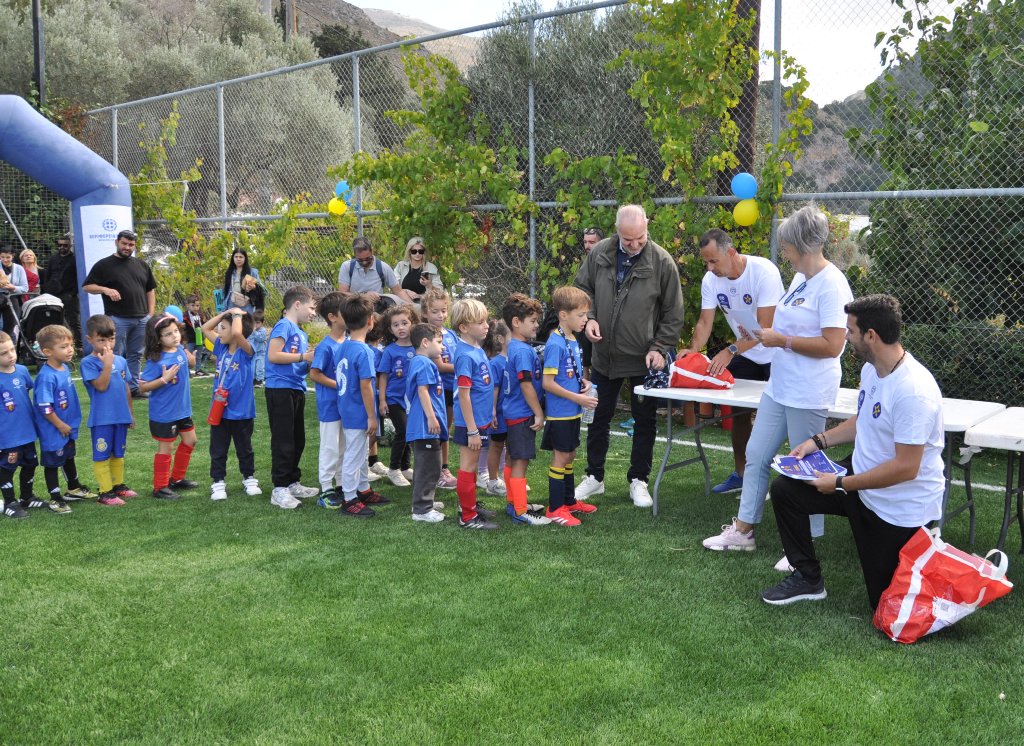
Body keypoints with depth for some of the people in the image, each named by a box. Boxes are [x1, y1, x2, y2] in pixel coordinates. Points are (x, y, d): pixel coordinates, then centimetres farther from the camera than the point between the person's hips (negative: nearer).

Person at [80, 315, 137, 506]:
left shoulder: (121, 361, 6)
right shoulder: (88, 362, -11)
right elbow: (101, 386, -20)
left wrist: (130, 413, 16)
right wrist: (107, 364, -23)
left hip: (121, 416, 6)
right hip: (101, 418, -6)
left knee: (118, 454, 17)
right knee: (102, 455, 3)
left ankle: (119, 485, 30)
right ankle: (105, 492, 7)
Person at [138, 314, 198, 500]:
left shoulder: (180, 349, -3)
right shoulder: (156, 360, -23)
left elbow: (191, 364, 18)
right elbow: (142, 386, -22)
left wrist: (190, 357, -2)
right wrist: (164, 379, -30)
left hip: (182, 408, 8)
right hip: (164, 413, -8)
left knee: (190, 441, 18)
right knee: (166, 448, 3)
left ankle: (176, 478, 35)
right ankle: (160, 487, 18)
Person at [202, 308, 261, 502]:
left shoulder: (246, 351, -15)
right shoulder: (222, 347, 3)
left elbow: (237, 333, -35)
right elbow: (205, 328, 11)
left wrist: (237, 315, -19)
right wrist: (224, 313, 1)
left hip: (241, 412, -5)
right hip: (219, 411, 5)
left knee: (244, 449, 13)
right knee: (218, 451, 10)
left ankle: (249, 479, 28)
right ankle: (218, 482, 19)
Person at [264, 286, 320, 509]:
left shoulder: (301, 333, 17)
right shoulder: (284, 326, -9)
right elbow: (273, 356, -20)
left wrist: (312, 358, 5)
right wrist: (303, 357, -16)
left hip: (297, 390, 9)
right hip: (280, 389, -9)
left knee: (298, 440, 15)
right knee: (283, 441, -6)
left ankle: (292, 483, 26)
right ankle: (280, 489, -1)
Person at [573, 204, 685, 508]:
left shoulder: (662, 262, -12)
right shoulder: (599, 253, -5)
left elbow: (673, 314, -7)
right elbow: (582, 287, 9)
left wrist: (660, 348, -14)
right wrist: (589, 317, -8)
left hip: (644, 359, -2)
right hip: (605, 355, 3)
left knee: (644, 421, 8)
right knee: (598, 417, 13)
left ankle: (638, 481, 23)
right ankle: (594, 477, 28)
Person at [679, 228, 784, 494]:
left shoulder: (764, 272, -29)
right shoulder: (711, 279, -11)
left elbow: (765, 327, -33)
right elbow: (705, 322, -9)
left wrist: (730, 351, -42)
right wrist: (693, 349, -29)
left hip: (774, 354, -6)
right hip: (744, 354, 6)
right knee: (740, 414, 10)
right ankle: (740, 475, 23)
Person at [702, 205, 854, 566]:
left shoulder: (831, 284, -18)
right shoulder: (800, 278, 11)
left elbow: (832, 344, -23)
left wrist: (781, 340, -18)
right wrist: (768, 334, 8)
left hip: (808, 394, -9)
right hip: (779, 385, 9)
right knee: (756, 455, 13)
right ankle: (743, 530, 26)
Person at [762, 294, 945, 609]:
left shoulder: (913, 391, -31)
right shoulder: (871, 369, -2)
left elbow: (905, 468, -29)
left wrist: (840, 484, -23)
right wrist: (819, 440, 2)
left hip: (902, 509, -8)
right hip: (864, 478, 8)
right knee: (784, 489, 0)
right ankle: (807, 578, 13)